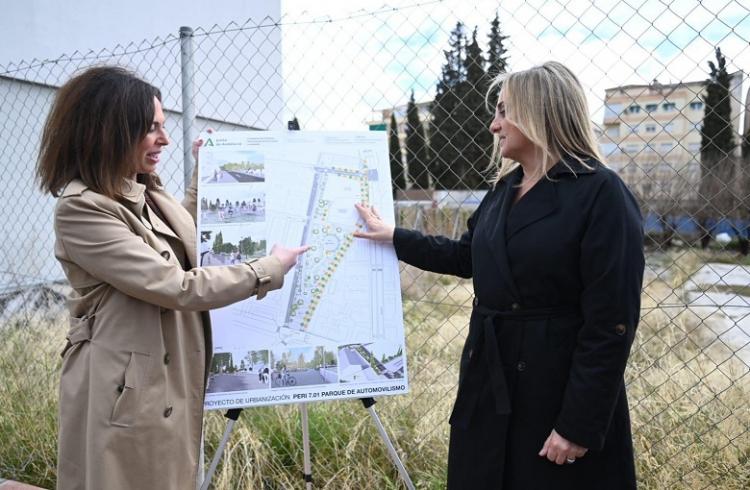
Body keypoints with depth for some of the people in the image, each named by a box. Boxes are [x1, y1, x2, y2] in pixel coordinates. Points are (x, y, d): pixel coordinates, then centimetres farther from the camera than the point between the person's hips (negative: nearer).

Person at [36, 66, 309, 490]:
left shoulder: (148, 192, 6)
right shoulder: (80, 209, -20)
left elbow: (190, 243, 26)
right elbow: (177, 288, -24)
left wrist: (203, 175, 20)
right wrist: (270, 269, -17)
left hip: (174, 380, 8)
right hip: (127, 391, -8)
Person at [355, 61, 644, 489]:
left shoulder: (601, 193, -16)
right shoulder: (505, 189, 8)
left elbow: (612, 323, -18)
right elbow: (468, 257, 21)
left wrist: (579, 424, -18)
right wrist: (393, 237, 19)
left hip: (560, 387, -7)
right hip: (490, 378, 8)